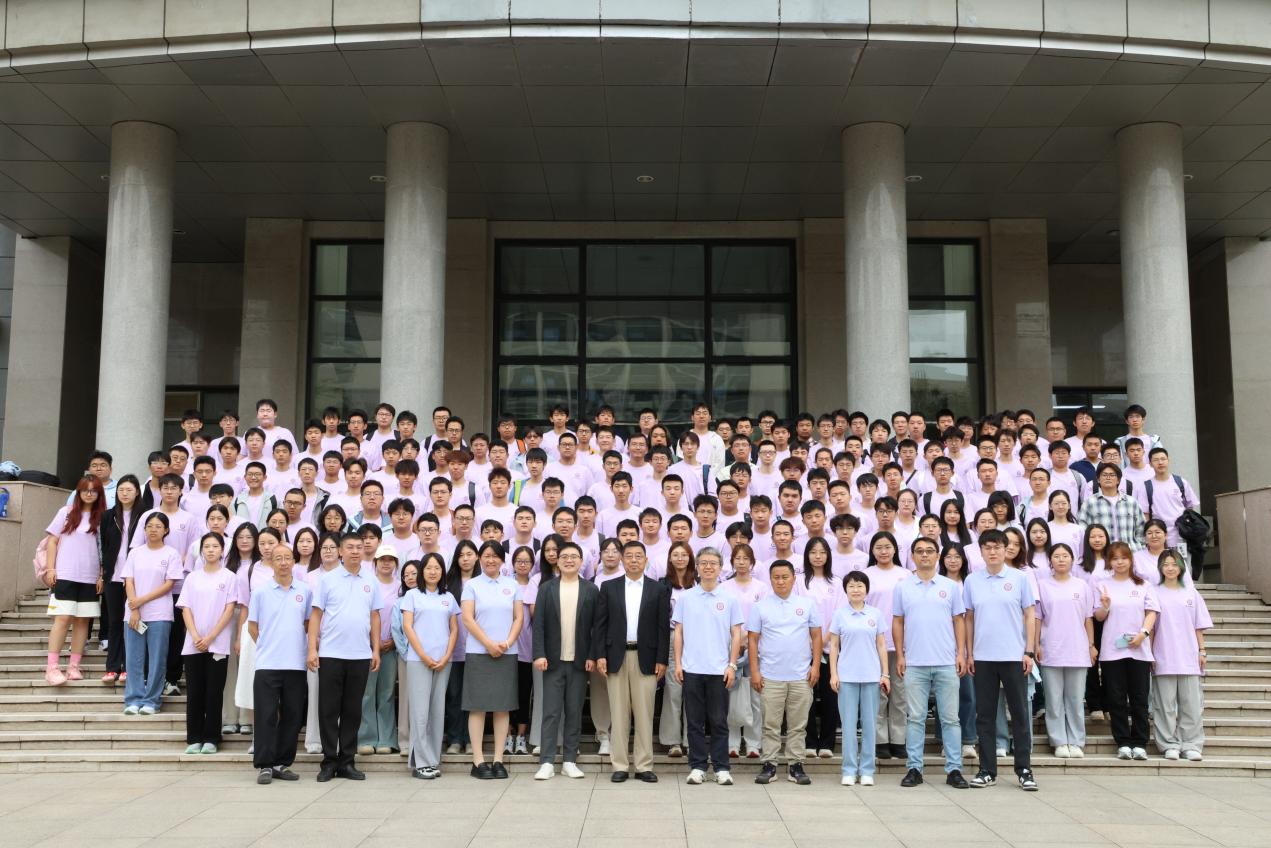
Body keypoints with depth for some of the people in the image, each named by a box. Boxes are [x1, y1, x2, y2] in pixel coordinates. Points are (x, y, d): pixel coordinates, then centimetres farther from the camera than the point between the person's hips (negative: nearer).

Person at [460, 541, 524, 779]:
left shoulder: (512, 585, 11)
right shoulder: (472, 585, 3)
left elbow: (519, 617, 7)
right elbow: (468, 619, -4)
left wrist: (507, 642, -9)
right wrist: (489, 644, -12)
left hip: (507, 653, 3)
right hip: (479, 652, -2)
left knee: (503, 707, 3)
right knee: (478, 706, -2)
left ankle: (498, 760, 9)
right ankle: (478, 761, 3)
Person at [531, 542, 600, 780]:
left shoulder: (591, 590, 4)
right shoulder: (546, 588, 4)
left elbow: (596, 626, 2)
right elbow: (538, 624, 0)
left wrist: (592, 656, -5)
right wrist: (539, 654, -9)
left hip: (580, 661, 1)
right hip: (553, 660, 0)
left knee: (574, 712, 5)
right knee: (551, 712, 0)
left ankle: (569, 761, 12)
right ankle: (547, 762, 2)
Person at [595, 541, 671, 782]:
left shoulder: (659, 590, 5)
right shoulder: (609, 588, 7)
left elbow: (663, 627, 2)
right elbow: (601, 624, 5)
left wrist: (661, 660, -4)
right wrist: (600, 655, -3)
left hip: (646, 658, -1)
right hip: (616, 657, 1)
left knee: (644, 714, 2)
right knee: (618, 714, 4)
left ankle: (644, 766, 8)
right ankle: (619, 766, 9)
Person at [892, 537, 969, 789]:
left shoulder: (950, 586, 5)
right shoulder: (902, 588, 5)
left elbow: (959, 621, 7)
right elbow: (897, 623, 7)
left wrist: (961, 654, -1)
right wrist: (899, 656, 1)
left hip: (947, 663, 0)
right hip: (914, 664, 0)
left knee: (950, 718, 3)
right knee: (916, 718, 4)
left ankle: (954, 769, 9)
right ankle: (914, 768, 10)